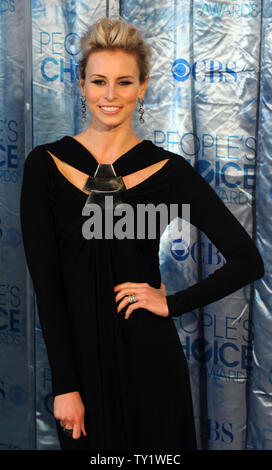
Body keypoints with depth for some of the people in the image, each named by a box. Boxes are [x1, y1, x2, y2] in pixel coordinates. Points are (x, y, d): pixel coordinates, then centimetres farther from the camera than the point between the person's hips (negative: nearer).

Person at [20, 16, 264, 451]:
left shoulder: (169, 170, -4)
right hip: (77, 356, 1)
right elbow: (44, 281, -6)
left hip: (149, 360, 0)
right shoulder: (46, 165, -3)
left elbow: (247, 261, -2)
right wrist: (65, 386, -9)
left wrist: (173, 304, -8)